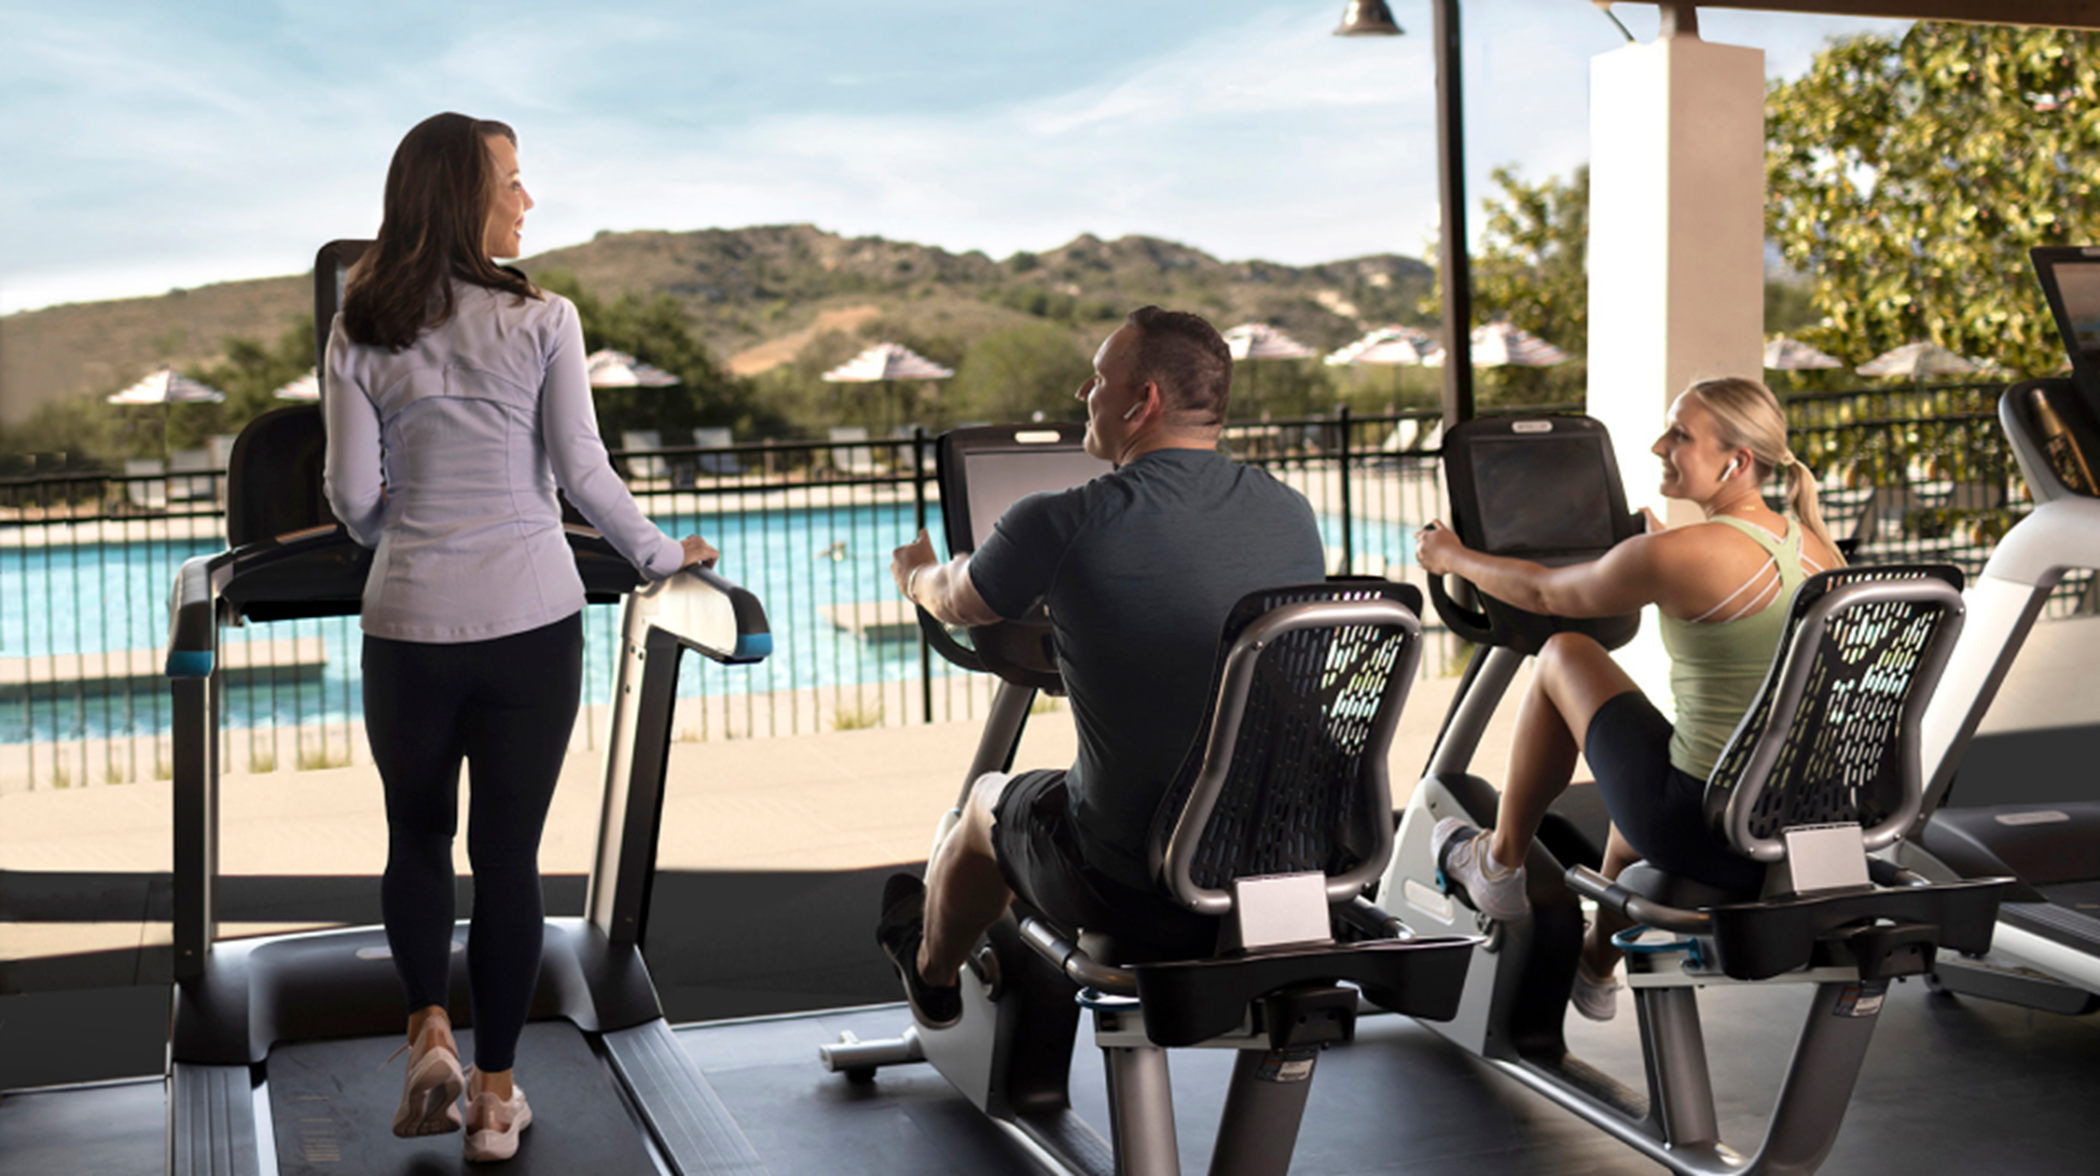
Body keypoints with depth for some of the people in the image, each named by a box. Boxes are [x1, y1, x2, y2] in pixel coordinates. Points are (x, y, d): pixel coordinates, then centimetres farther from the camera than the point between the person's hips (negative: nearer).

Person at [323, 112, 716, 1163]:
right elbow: (583, 474, -7)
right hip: (531, 619, -1)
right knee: (508, 849, 8)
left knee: (417, 835, 21)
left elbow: (353, 495, 0)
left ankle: (429, 1032, 7)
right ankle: (494, 1090, 15)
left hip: (410, 619, 2)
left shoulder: (361, 334, -1)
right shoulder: (540, 319, -7)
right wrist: (663, 556, 8)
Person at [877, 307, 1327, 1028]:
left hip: (1137, 894, -4)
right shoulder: (1293, 515, -2)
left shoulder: (1059, 527, -17)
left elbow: (955, 604, 6)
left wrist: (916, 574, 31)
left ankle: (931, 977, 56)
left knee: (989, 799, 27)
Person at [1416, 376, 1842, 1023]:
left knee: (1564, 655, 14)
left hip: (1706, 835, -7)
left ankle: (1499, 866, 29)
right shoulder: (1819, 551, 2)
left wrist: (1454, 558, 18)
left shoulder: (1675, 556, -18)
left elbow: (1545, 593, 0)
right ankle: (1596, 966, 52)